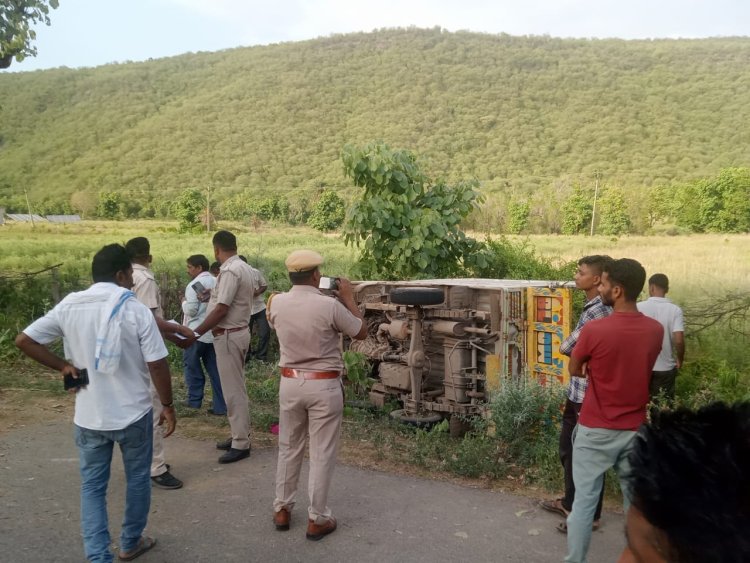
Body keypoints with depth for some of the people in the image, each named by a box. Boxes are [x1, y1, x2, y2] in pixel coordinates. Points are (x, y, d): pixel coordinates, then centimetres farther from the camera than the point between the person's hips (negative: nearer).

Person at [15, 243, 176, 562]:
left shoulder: (69, 306, -3)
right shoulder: (136, 310, -14)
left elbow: (24, 340, -2)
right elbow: (157, 366, -14)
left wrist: (63, 365, 5)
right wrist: (168, 407, -3)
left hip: (88, 416, 3)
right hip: (133, 414, -2)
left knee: (92, 486, 14)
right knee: (137, 479, 18)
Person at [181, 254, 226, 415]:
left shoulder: (194, 285, -12)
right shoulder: (217, 282, 10)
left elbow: (191, 310, -16)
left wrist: (184, 302, 1)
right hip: (215, 332, 7)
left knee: (192, 365, 11)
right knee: (215, 368, 7)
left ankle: (194, 399, 17)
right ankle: (220, 406, 7)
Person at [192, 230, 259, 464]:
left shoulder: (229, 271, -20)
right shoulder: (245, 269, 10)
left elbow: (221, 310, -23)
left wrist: (195, 333, -18)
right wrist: (215, 295, 25)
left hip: (228, 336, -10)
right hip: (238, 331, 10)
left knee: (232, 390, -4)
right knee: (236, 387, 16)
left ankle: (241, 444, 3)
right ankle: (240, 435, 25)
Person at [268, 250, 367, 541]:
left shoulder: (277, 303, -6)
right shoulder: (330, 305, -19)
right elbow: (361, 332, -4)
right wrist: (348, 298, 5)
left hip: (290, 382, 4)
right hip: (324, 386, -4)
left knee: (288, 448, 19)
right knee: (322, 454, 7)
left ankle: (282, 510, 30)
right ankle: (317, 519, 15)